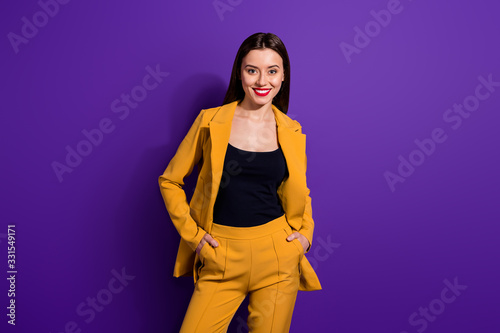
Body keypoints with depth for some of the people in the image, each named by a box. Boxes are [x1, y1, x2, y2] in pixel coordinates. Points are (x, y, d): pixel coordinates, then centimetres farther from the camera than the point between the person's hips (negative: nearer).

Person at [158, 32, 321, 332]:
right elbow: (170, 181, 4)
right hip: (222, 258, -1)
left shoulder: (292, 132, 3)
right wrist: (192, 234, -3)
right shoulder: (210, 121, -2)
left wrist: (306, 234, 1)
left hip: (278, 255, 2)